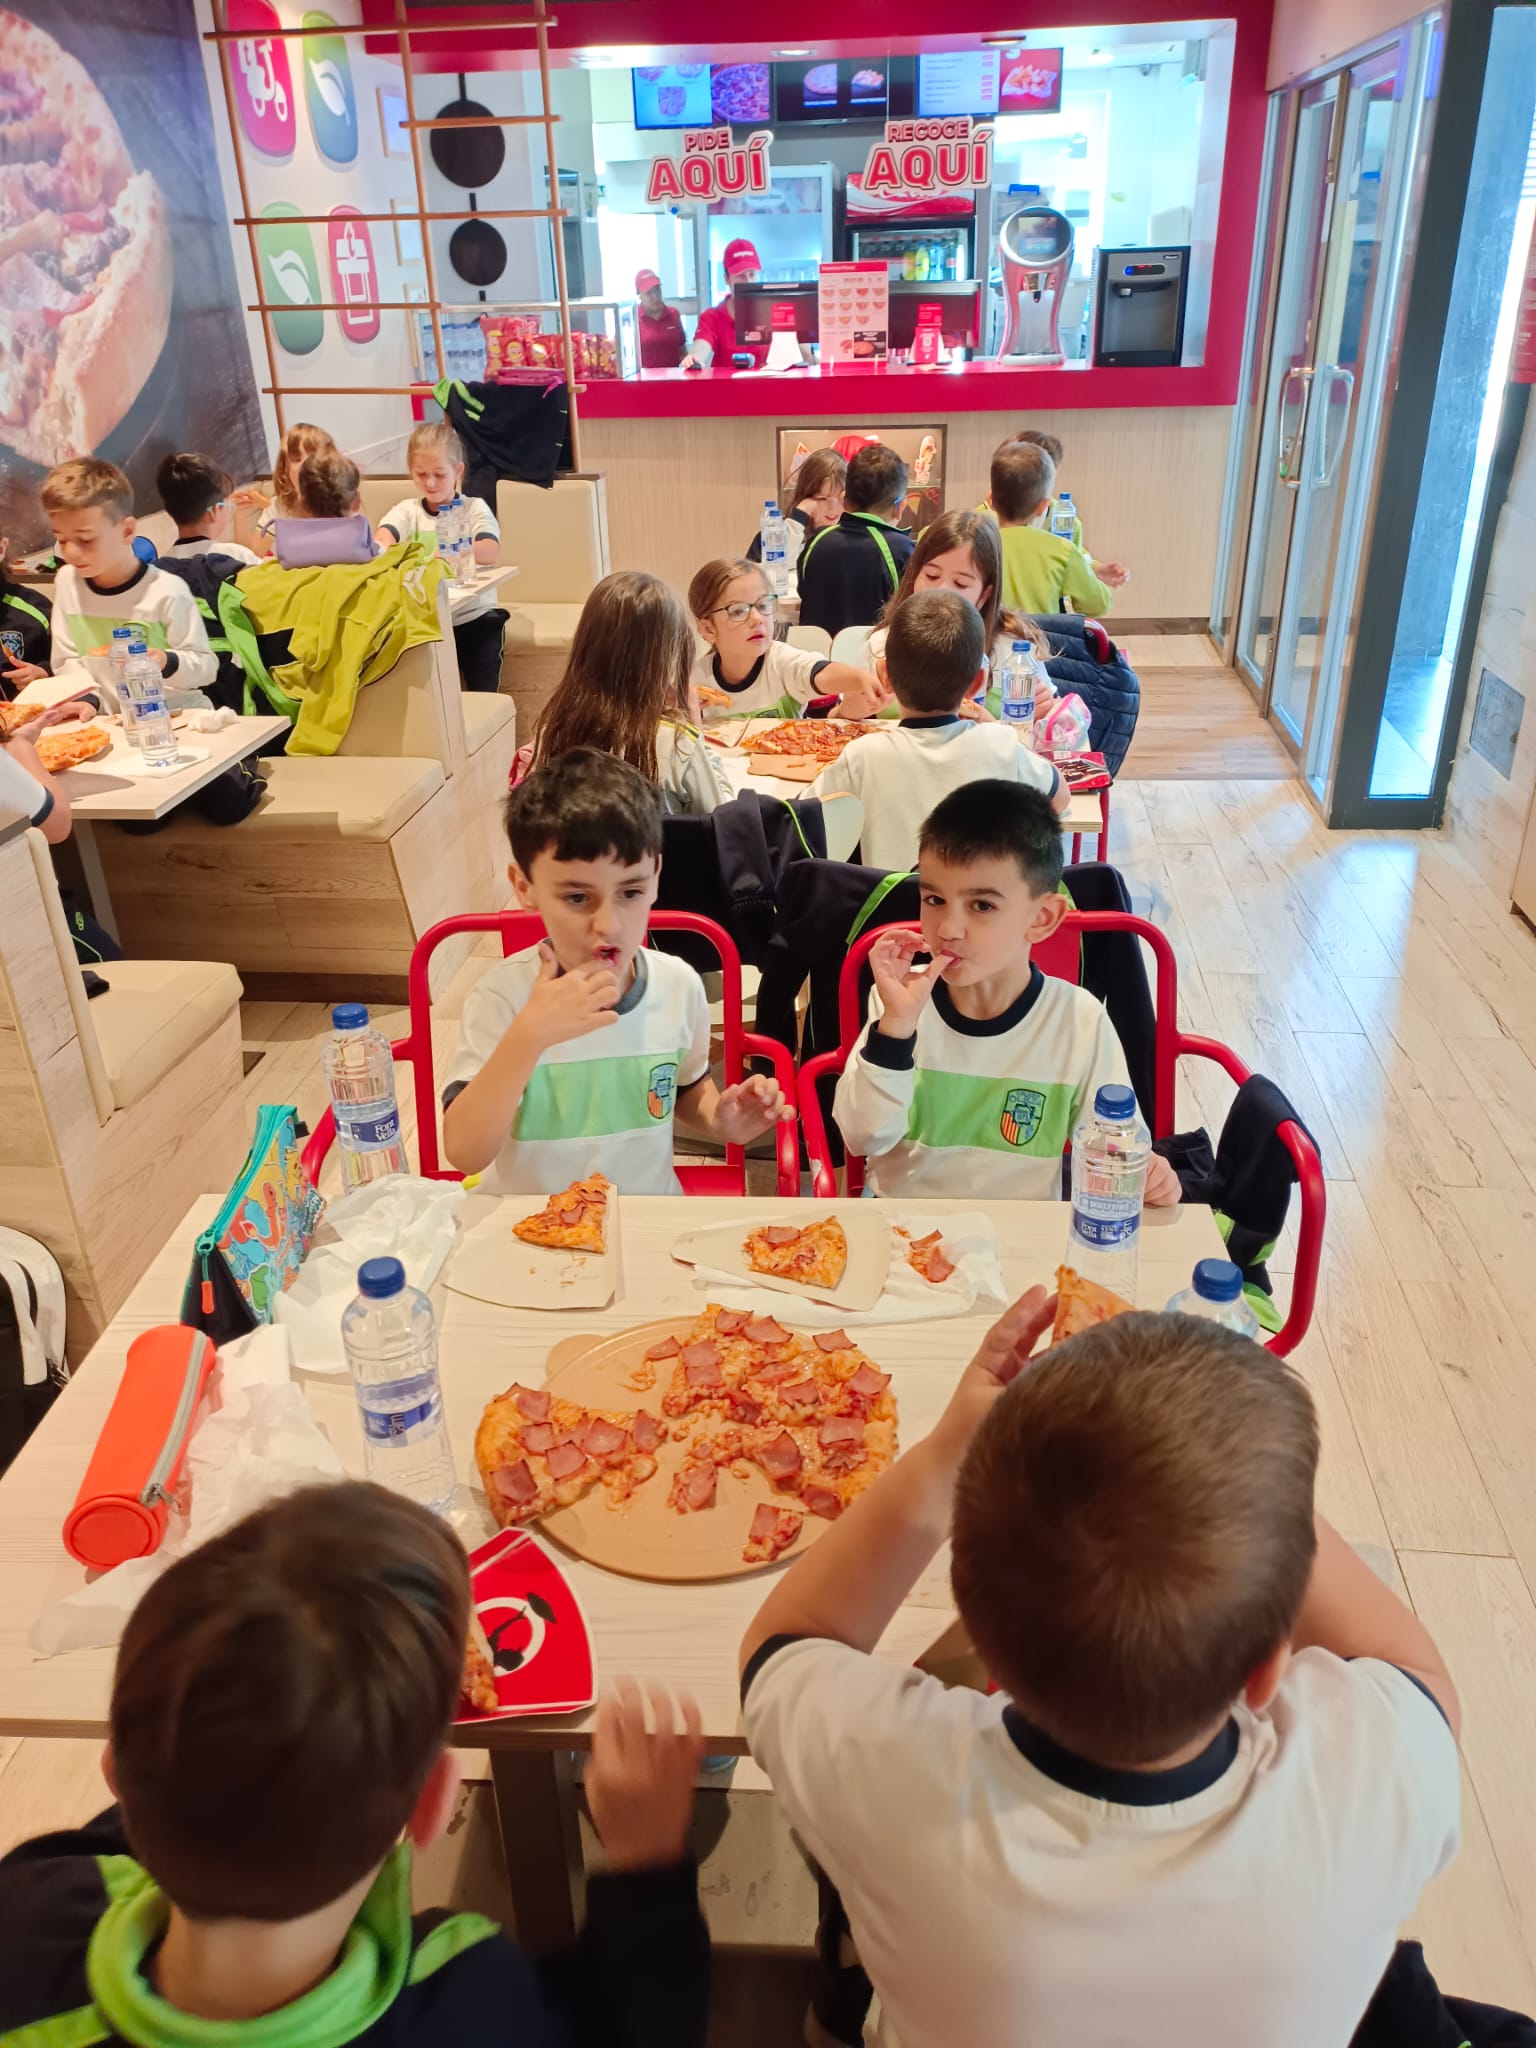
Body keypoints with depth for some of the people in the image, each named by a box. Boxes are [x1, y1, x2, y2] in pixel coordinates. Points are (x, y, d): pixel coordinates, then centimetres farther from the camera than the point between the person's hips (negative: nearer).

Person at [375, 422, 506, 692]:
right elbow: (383, 539, -13)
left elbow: (490, 551, -19)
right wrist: (382, 546, -38)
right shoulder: (407, 511, 7)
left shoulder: (474, 508, 1)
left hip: (473, 616, -2)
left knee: (483, 692, -14)